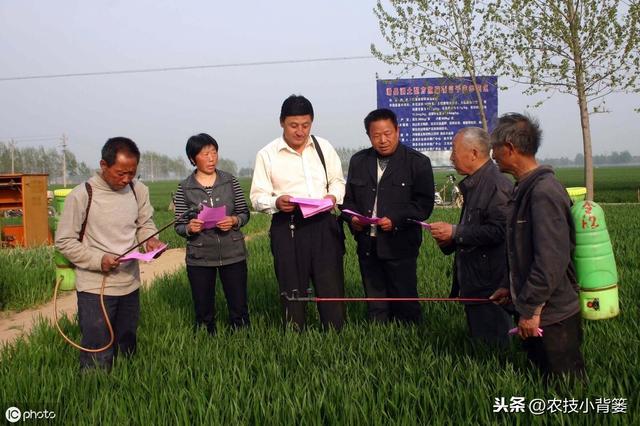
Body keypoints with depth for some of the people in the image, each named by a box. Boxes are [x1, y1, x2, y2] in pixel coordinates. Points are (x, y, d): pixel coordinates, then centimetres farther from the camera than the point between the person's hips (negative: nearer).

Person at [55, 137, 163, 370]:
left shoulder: (138, 189, -3)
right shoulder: (81, 195, -16)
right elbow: (64, 241, -9)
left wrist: (150, 239, -11)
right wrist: (99, 260, -20)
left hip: (131, 285, 5)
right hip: (95, 289, -5)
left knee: (127, 353, 21)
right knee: (98, 362, 1)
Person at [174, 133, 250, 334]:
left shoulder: (230, 181, 1)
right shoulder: (184, 188, -1)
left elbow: (245, 213, 7)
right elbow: (179, 226, 2)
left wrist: (234, 221, -14)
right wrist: (189, 228, -19)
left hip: (233, 254, 1)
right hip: (199, 258, 0)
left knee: (239, 309, 6)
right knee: (204, 314, 10)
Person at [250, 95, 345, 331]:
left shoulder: (324, 147, 8)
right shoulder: (267, 154, 0)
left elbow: (338, 181, 17)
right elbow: (258, 196, 1)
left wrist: (333, 196, -5)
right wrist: (276, 202, -20)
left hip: (323, 224, 2)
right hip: (287, 228, -2)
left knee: (331, 286, 5)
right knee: (292, 290, 6)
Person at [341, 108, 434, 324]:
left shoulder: (417, 162, -2)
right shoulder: (358, 161, 12)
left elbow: (424, 203, -7)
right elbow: (348, 198, 14)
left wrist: (396, 220, -20)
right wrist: (352, 218, -6)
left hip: (399, 245, -4)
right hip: (367, 245, 4)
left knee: (404, 304, 3)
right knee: (375, 306, 13)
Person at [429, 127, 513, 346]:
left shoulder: (497, 185, -17)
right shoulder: (472, 184, 13)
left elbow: (499, 230, -26)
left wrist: (455, 232, -20)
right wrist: (448, 239, 4)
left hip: (489, 285, -10)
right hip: (473, 281, 10)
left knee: (492, 342, 1)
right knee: (477, 338, 18)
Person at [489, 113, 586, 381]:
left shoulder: (544, 191, -20)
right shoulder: (526, 188, 11)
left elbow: (551, 259, -25)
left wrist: (531, 309, -21)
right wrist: (513, 289, 18)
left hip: (553, 317, -10)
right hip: (536, 310, 10)